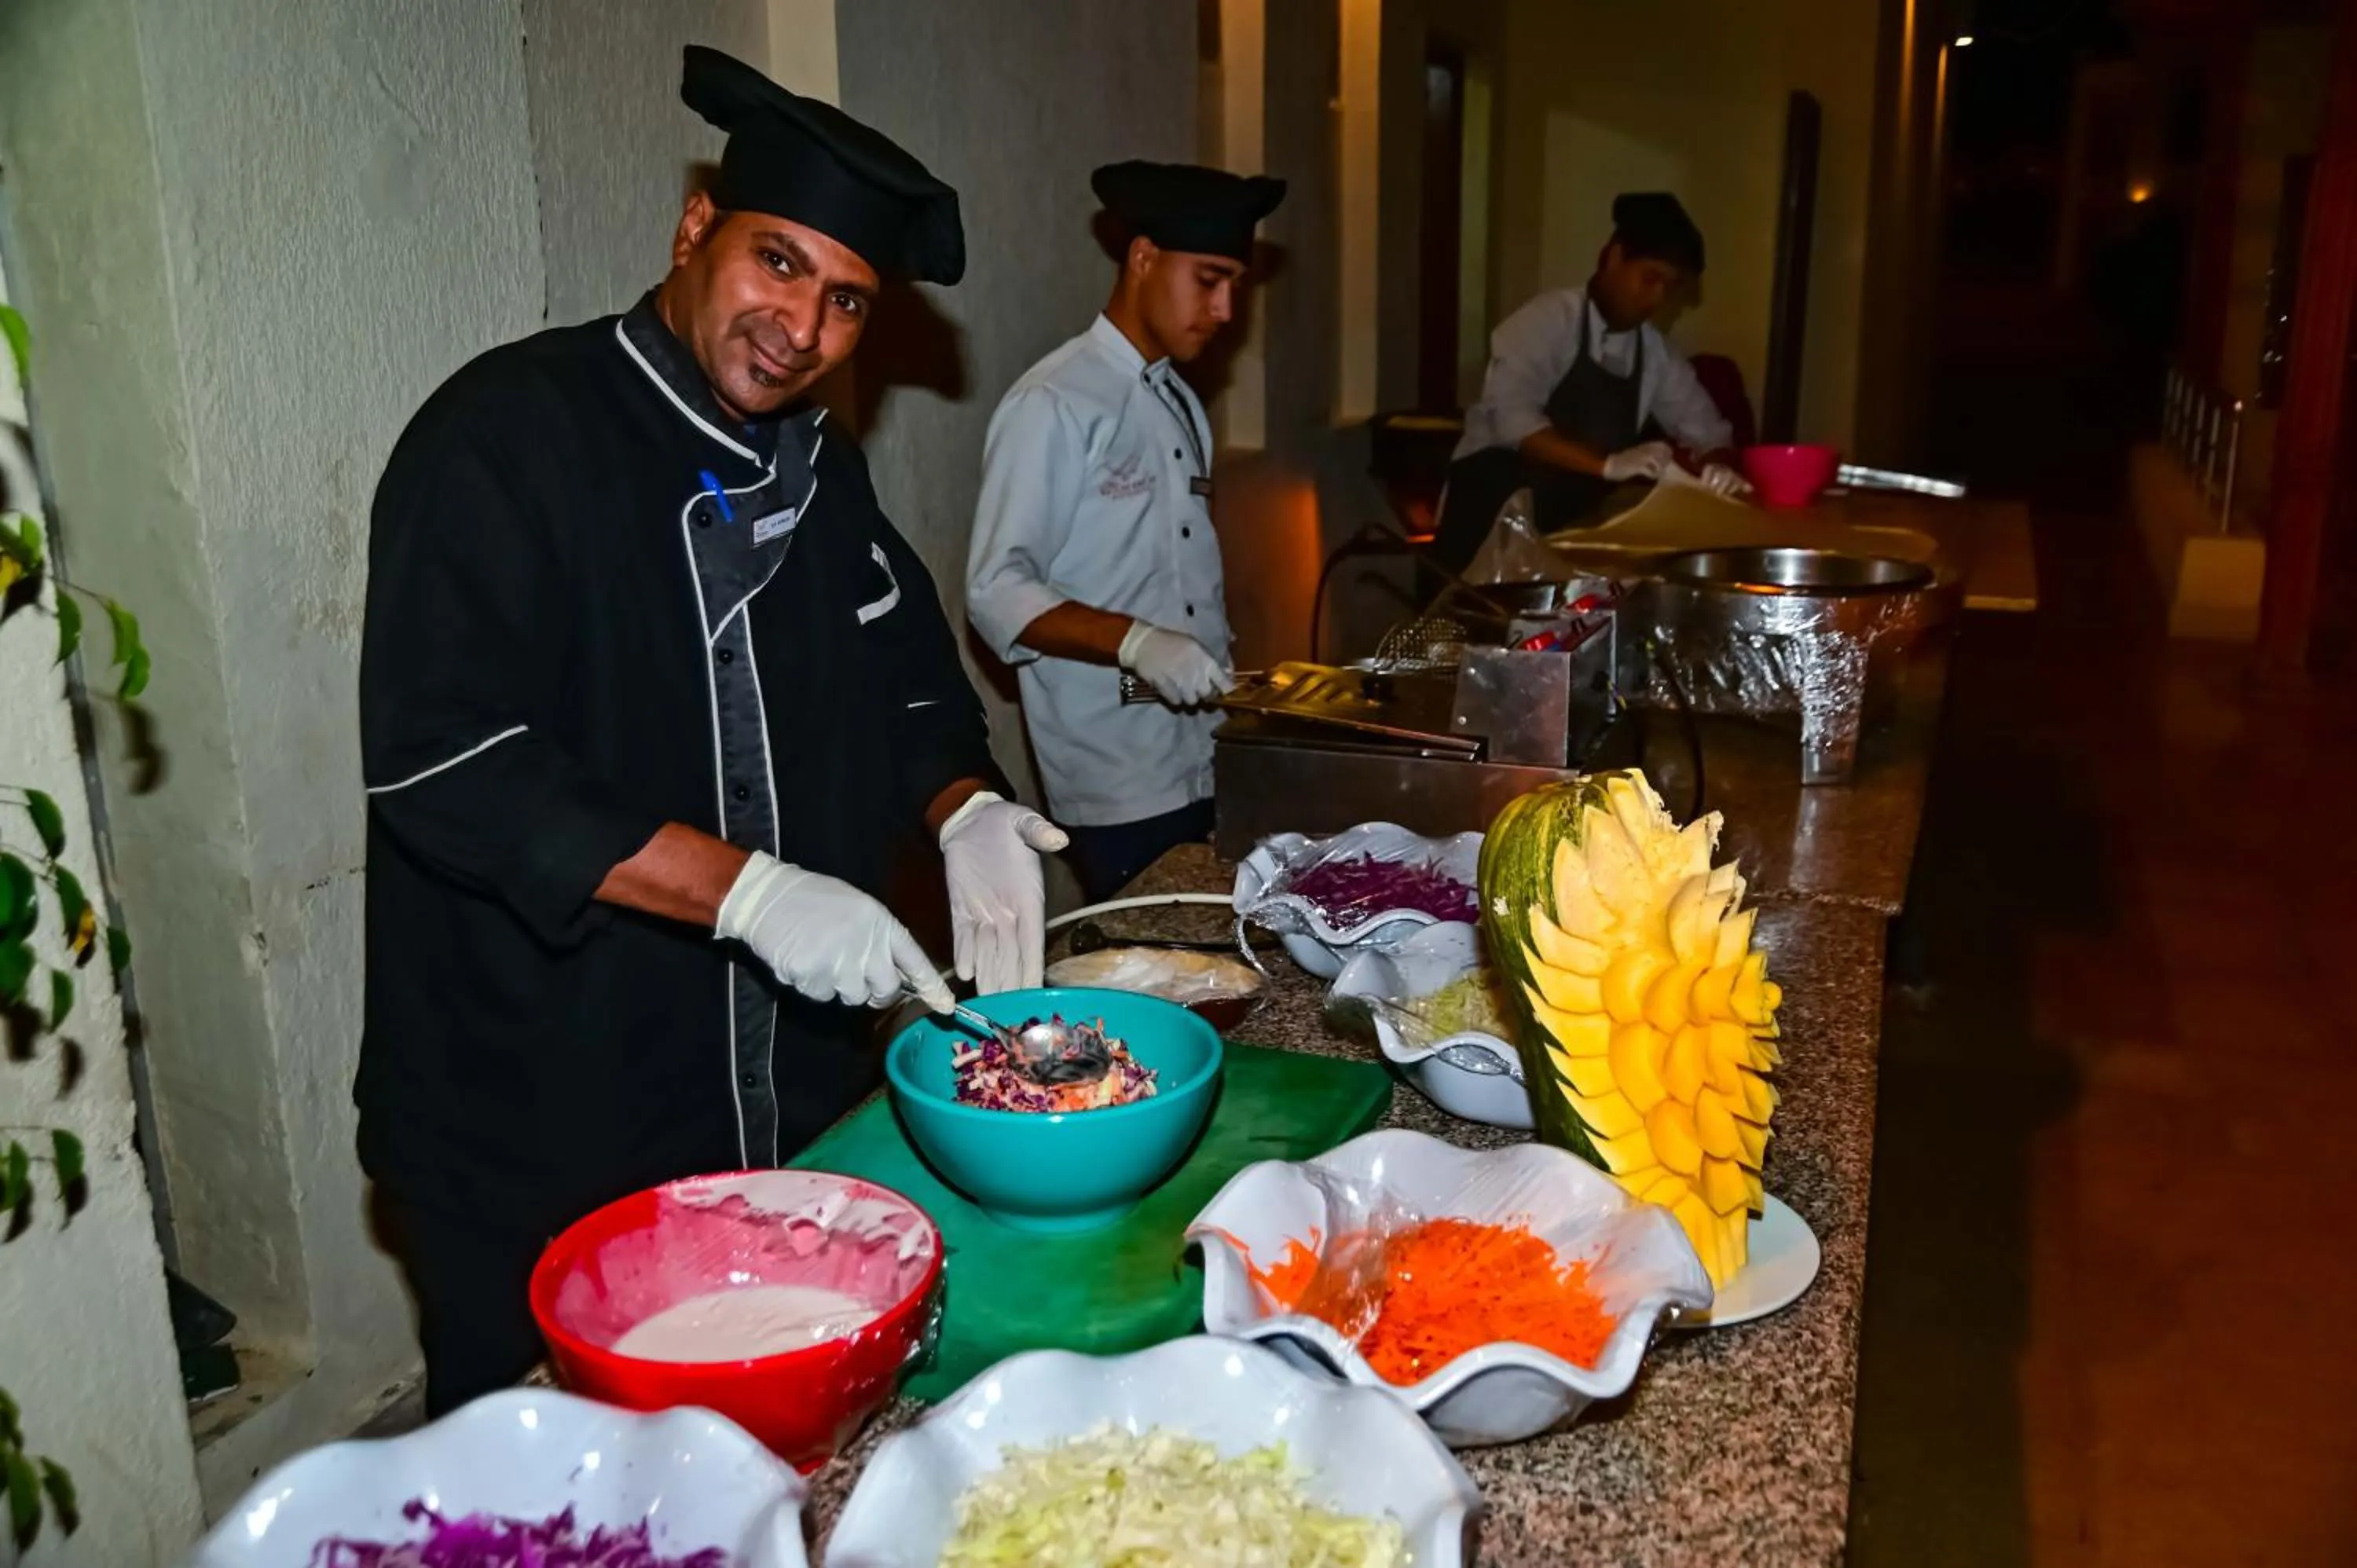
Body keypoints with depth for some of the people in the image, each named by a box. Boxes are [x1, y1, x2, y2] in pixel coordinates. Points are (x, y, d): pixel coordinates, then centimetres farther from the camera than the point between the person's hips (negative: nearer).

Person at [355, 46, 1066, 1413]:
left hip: (799, 1112, 7)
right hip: (539, 1149, -6)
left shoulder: (820, 470, 9)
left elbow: (908, 688, 17)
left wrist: (965, 811, -5)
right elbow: (441, 760, -23)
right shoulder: (508, 438, -14)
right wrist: (747, 891, -27)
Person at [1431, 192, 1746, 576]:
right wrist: (1608, 465, -33)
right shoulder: (1548, 319, -9)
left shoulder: (1658, 356, 8)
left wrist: (1720, 468, -12)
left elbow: (1706, 429, 13)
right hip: (1495, 505, -5)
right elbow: (1511, 416, -22)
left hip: (1576, 524, 5)